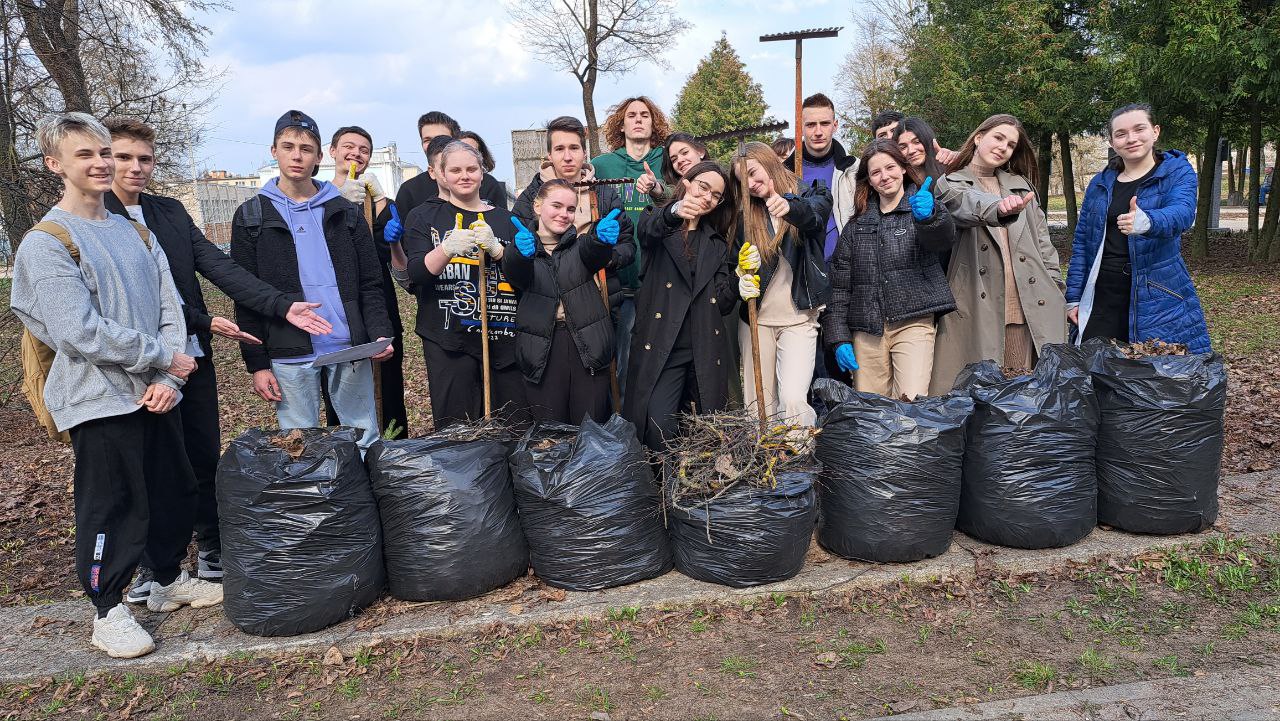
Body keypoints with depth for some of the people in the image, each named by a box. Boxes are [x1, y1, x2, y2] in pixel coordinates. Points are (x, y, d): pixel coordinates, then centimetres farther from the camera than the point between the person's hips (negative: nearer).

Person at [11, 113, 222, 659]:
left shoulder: (136, 234, 11)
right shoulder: (46, 242, -9)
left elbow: (170, 308, 6)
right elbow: (79, 331, -18)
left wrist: (167, 379, -8)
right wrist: (164, 357, -12)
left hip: (155, 394, 6)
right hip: (99, 402, -6)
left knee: (175, 492, 15)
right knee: (111, 508, 3)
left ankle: (170, 580, 36)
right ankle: (109, 611, 21)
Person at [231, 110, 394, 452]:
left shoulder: (345, 212, 10)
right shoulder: (251, 216, 6)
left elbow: (369, 283, 7)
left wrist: (380, 333, -9)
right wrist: (257, 363, -3)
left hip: (351, 348, 1)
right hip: (290, 356, -1)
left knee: (365, 441, 7)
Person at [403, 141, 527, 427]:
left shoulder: (504, 219, 14)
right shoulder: (423, 217, 8)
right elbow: (416, 274, -4)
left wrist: (495, 248, -14)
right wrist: (447, 248, -23)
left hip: (502, 336, 2)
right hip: (447, 339, -2)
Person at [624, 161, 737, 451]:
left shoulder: (717, 244, 19)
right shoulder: (658, 223, 7)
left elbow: (722, 301, 10)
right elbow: (649, 229, -21)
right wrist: (676, 211, -43)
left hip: (704, 349, 4)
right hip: (660, 347, -4)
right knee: (659, 429, -14)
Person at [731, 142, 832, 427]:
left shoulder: (812, 196, 2)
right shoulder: (746, 214, 11)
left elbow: (814, 216, -21)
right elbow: (736, 262, 11)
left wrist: (791, 208, -44)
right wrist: (741, 279, -13)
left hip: (798, 319, -3)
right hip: (756, 318, 3)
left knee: (793, 399, -18)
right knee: (757, 404, 2)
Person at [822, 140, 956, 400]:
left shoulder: (922, 207, 7)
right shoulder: (857, 225, 15)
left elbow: (944, 238, -17)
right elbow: (839, 285, 12)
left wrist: (928, 215, -40)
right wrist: (839, 338, 2)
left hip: (913, 323, -3)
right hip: (866, 331, 3)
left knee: (911, 405, -18)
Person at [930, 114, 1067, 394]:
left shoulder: (1021, 184, 22)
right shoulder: (950, 184, 6)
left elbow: (1042, 239, 21)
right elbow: (967, 204, -18)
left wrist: (1054, 285, 12)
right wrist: (999, 207, -39)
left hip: (1028, 305, 4)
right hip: (977, 308, -4)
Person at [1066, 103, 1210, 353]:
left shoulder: (1177, 172, 1)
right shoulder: (1100, 183, 11)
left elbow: (1182, 212, -20)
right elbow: (1081, 241, 12)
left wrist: (1146, 221, -43)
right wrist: (1073, 297, 5)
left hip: (1159, 299, -3)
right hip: (1102, 297, 3)